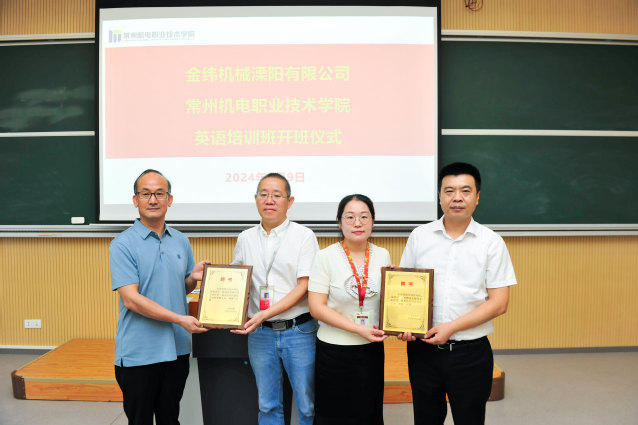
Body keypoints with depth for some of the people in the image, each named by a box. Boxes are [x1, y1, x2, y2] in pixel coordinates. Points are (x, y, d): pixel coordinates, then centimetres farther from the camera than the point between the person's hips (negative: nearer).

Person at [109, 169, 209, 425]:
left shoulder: (181, 241, 8)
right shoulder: (123, 244, -9)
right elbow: (130, 299, -16)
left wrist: (194, 277, -6)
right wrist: (179, 319, -20)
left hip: (177, 348, 5)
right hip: (139, 353, -4)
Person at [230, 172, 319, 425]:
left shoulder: (304, 236, -4)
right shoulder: (245, 239, 8)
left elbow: (304, 286, -10)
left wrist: (266, 313, -18)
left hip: (298, 331, -3)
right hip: (260, 333, 3)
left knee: (307, 404, 6)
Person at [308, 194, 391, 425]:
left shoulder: (382, 255, 1)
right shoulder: (326, 256, -10)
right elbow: (316, 307, -13)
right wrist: (359, 329, -18)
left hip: (372, 348, 3)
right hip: (334, 351, -3)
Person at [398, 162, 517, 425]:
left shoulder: (491, 242, -3)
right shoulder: (419, 236, 3)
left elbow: (499, 303, -6)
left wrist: (452, 327, -15)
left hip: (470, 351, -1)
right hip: (423, 348, 2)